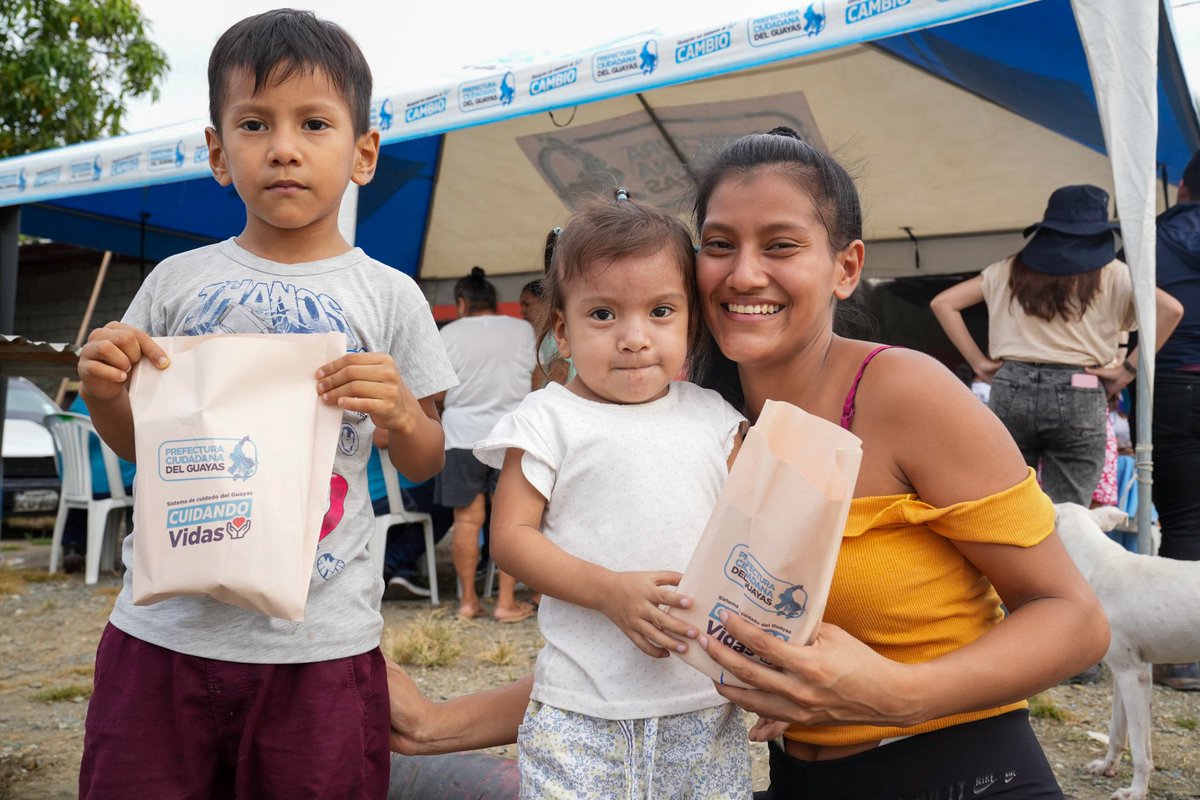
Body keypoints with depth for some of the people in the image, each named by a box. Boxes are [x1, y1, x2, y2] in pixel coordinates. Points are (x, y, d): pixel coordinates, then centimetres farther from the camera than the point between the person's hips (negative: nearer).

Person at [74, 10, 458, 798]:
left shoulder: (387, 295, -2)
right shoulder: (179, 280, 3)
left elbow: (424, 464, 5)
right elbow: (135, 442, 14)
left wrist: (400, 412, -16)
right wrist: (103, 391, -7)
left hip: (320, 641, -2)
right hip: (166, 625, 2)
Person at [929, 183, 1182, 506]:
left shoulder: (1011, 270, 12)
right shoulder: (1110, 275, 5)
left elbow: (942, 303, 9)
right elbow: (1170, 310, -6)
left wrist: (979, 362, 7)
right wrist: (1128, 368, -2)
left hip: (1011, 391, 2)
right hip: (1077, 397, -2)